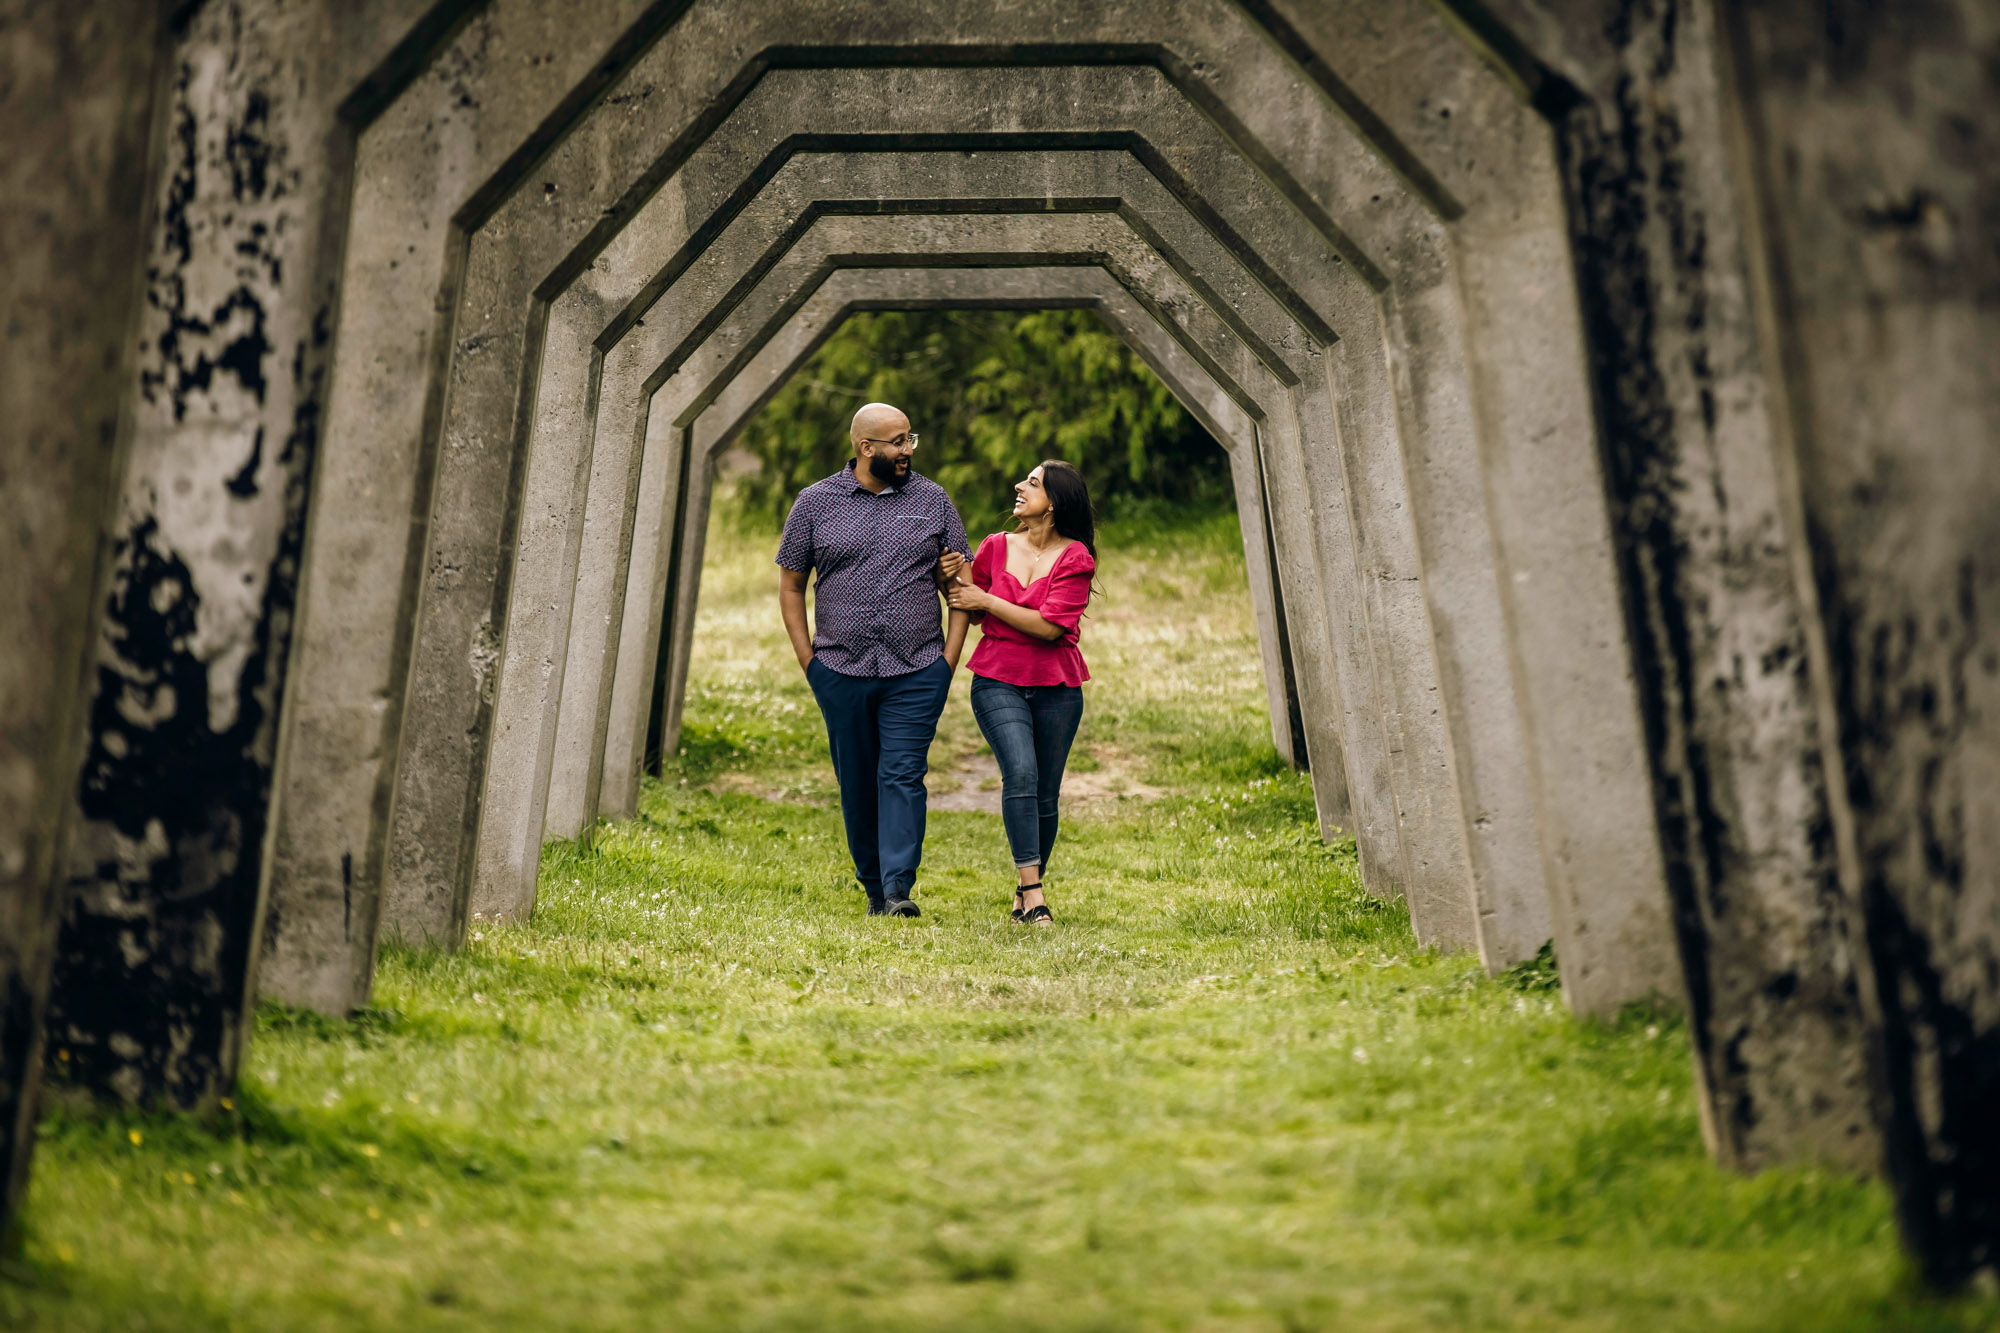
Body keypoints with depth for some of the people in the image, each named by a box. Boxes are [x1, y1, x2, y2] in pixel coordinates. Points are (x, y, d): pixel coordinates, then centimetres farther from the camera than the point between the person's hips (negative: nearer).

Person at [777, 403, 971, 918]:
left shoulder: (932, 500, 7)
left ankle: (898, 889, -11)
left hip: (917, 674, -1)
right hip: (840, 672, 1)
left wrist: (950, 658, 0)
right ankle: (873, 889, 20)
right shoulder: (815, 502, 5)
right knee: (857, 784, 7)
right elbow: (790, 586, 9)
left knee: (902, 776, -10)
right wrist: (809, 661, 2)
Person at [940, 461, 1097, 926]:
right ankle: (1032, 888, -20)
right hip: (998, 681, 0)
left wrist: (985, 599, -10)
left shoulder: (1074, 556, -3)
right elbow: (971, 610, 18)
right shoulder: (996, 547, 6)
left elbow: (1049, 625, -13)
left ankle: (1026, 892, 24)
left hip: (1056, 686, 0)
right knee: (1020, 773, -22)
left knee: (1045, 796, 6)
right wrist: (953, 580, -3)